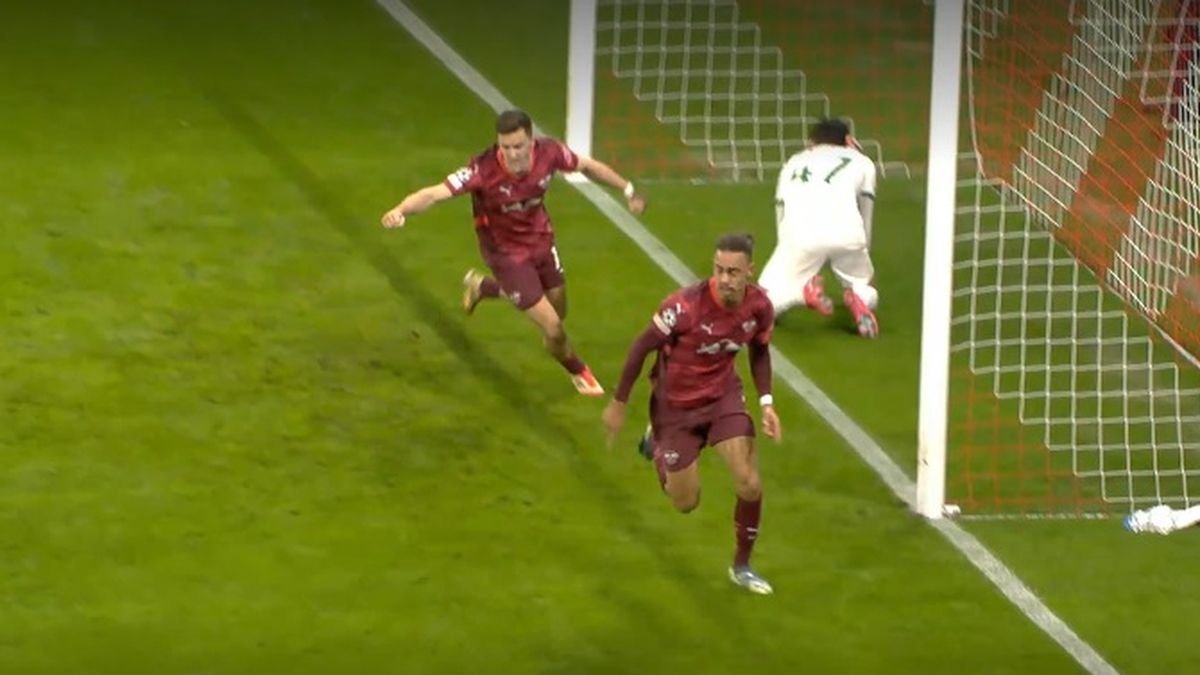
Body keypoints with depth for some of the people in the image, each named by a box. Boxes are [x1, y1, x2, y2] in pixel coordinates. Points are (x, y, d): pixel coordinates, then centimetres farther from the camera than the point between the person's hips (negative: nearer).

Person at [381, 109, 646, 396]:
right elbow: (435, 193, -45)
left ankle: (481, 286, 48)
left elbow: (588, 166, -3)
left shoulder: (549, 152, -24)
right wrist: (401, 210, -63)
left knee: (558, 309, 26)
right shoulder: (484, 170, -37)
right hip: (506, 251, -5)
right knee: (552, 328, -2)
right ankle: (578, 372, 34)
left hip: (540, 239, 5)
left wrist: (627, 189, 3)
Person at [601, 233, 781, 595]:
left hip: (723, 395, 3)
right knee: (686, 502, 8)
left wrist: (766, 402, -8)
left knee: (750, 486, -10)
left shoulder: (760, 307, -18)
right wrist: (618, 404, -11)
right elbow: (642, 347, -19)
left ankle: (742, 567, 15)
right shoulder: (686, 306, -33)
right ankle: (656, 443, 40)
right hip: (676, 403, -3)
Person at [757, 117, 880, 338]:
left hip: (801, 235, 0)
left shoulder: (793, 164, 35)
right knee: (867, 294, 24)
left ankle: (805, 290, -18)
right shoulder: (860, 162, 30)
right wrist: (864, 259, 42)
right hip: (847, 233, 0)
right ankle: (857, 296, -11)